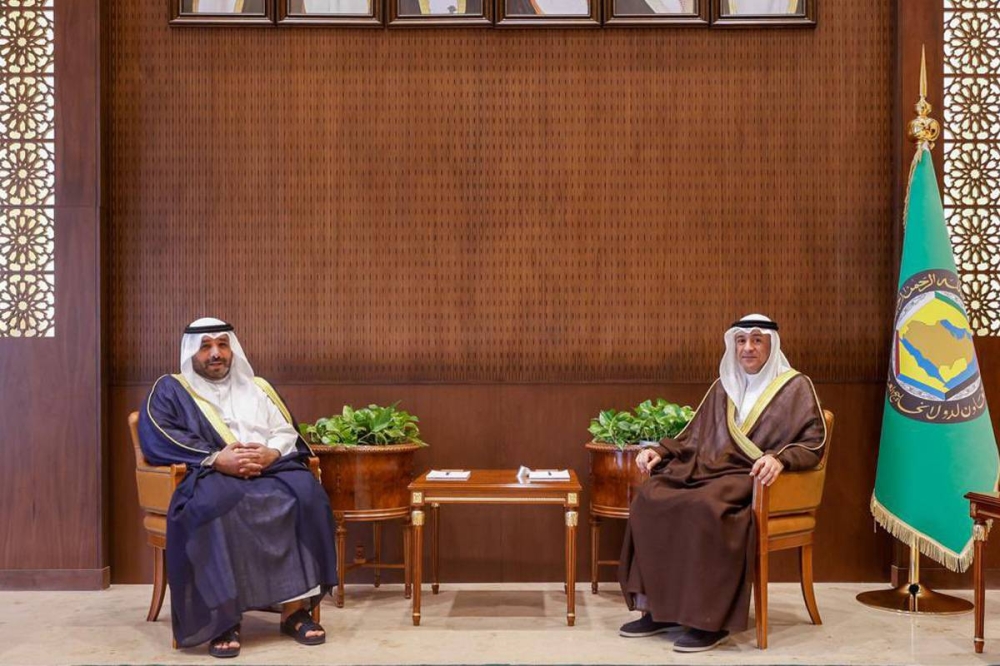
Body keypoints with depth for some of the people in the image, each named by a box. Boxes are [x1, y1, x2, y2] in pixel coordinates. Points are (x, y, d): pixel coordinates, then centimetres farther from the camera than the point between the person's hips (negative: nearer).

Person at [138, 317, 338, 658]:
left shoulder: (257, 388, 25)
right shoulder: (170, 390, 14)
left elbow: (286, 431, 15)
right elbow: (156, 439, -5)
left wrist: (271, 453, -11)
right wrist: (217, 459, -18)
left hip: (269, 468, 3)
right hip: (210, 475, -3)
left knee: (304, 494, -30)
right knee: (217, 504, -40)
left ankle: (295, 608, -27)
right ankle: (224, 618, -36)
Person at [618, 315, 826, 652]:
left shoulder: (795, 387, 5)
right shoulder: (723, 387, 21)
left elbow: (813, 443, -5)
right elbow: (693, 437, 23)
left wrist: (780, 458, -24)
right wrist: (659, 451, 6)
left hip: (757, 479, -6)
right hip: (711, 469, 6)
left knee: (706, 507, -36)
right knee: (649, 496, -20)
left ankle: (711, 619, -28)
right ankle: (659, 608, -15)